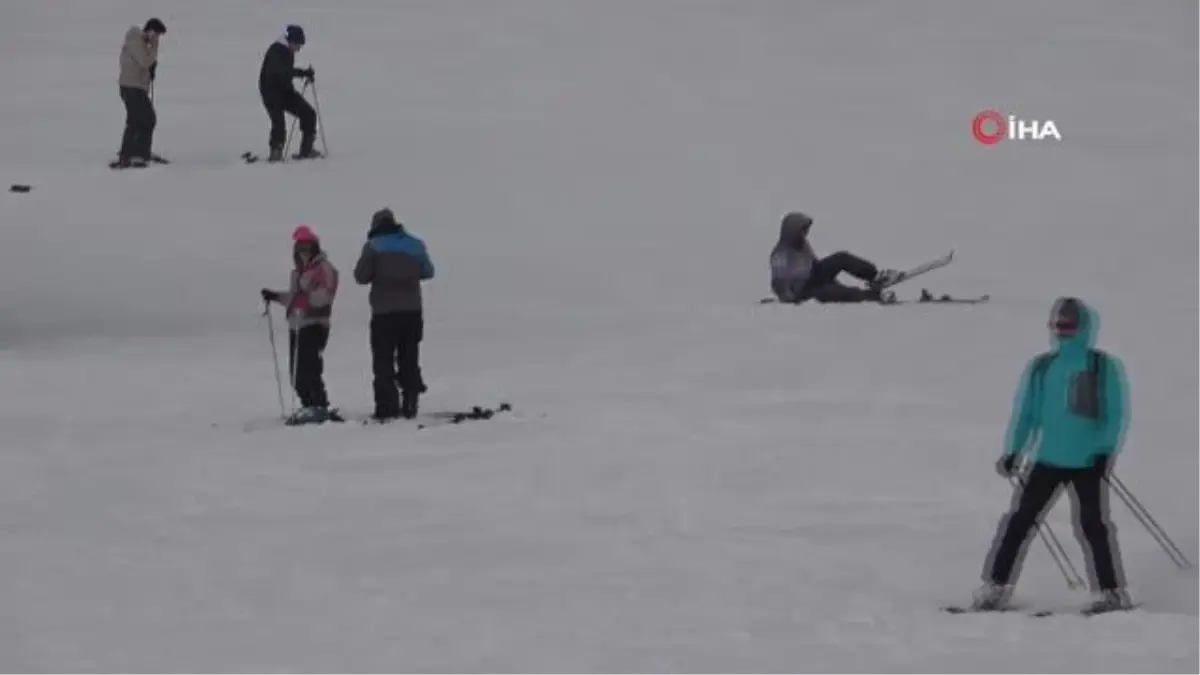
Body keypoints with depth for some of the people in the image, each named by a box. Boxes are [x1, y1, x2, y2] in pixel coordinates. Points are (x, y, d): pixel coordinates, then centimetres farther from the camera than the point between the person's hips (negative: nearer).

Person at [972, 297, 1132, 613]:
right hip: (1047, 459, 3)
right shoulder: (1040, 368, 8)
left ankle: (1112, 592, 0)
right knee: (1020, 518, -3)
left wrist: (1107, 452, -13)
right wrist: (1013, 452, 2)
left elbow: (1117, 414, -2)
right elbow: (1024, 412, 12)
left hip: (1089, 461, -3)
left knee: (1093, 524, -8)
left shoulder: (1106, 367, -1)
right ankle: (995, 585, 2)